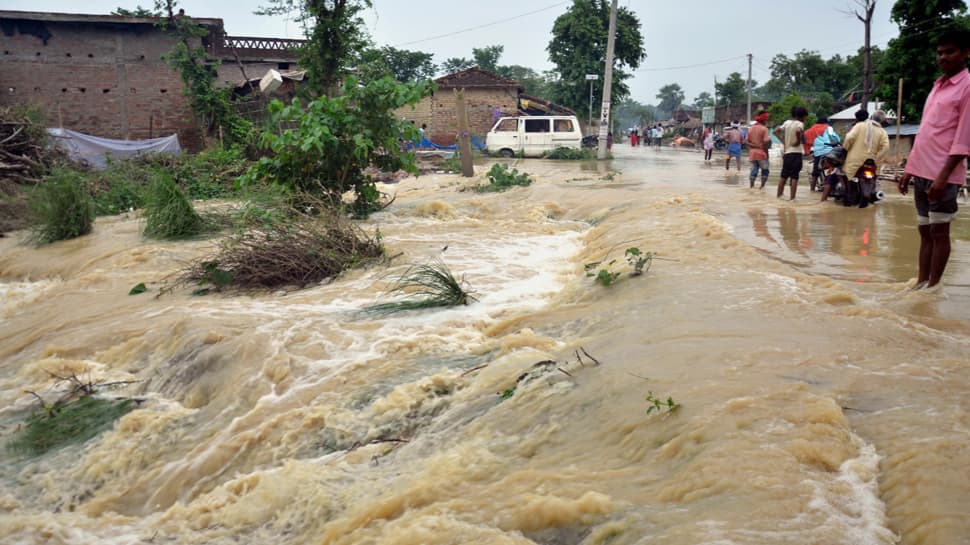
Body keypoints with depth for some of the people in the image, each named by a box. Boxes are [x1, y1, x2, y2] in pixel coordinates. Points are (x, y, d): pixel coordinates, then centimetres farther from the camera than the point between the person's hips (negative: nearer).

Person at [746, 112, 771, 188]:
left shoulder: (750, 129, 9)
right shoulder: (764, 128, -10)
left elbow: (747, 141, 5)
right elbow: (766, 141, -18)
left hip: (752, 153, 5)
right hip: (762, 153, -5)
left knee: (753, 170, 8)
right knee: (764, 170, 5)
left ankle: (751, 186, 5)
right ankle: (762, 186, 1)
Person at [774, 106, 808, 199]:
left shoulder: (787, 122, 9)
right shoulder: (800, 124, -10)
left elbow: (776, 131, 8)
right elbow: (798, 131, -32)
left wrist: (783, 141, 4)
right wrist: (799, 140, -16)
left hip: (786, 152, 6)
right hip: (796, 153, -6)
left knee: (784, 175, 14)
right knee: (794, 177, -3)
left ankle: (779, 195, 18)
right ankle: (792, 197, -3)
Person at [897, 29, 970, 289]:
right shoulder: (938, 86, 17)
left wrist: (943, 175, -20)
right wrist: (909, 169, 17)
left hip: (943, 174, -7)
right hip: (922, 171, 8)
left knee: (939, 232, -1)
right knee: (925, 231, 12)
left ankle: (933, 286, 6)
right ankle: (921, 282, 18)